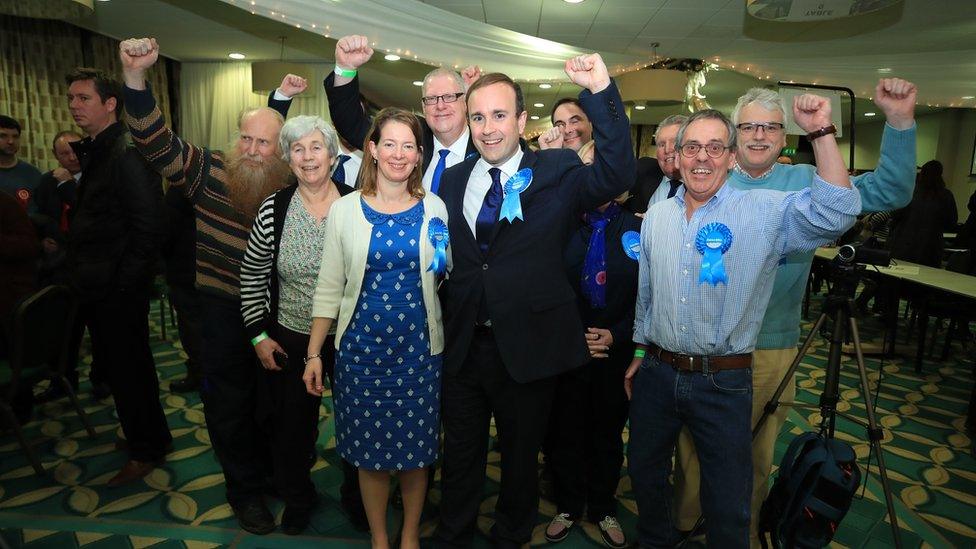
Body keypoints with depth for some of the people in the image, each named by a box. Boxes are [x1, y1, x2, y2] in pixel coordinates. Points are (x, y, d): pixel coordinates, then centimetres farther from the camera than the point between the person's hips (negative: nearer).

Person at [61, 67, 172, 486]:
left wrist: (125, 285, -20)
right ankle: (142, 435, 36)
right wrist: (79, 270, 13)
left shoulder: (127, 155, -18)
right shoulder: (94, 153, 13)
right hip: (98, 289, 10)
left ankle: (147, 450, 20)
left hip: (119, 292, -10)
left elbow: (149, 228, -22)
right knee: (115, 366, 19)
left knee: (128, 369, 3)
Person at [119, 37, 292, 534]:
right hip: (223, 310, -2)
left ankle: (264, 466, 44)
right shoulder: (209, 173, -9)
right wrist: (135, 76, -31)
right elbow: (157, 142, -21)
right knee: (228, 403, 9)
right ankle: (244, 487, 30)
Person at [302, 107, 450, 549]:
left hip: (420, 347, 1)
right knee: (370, 449, 11)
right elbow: (329, 287, 1)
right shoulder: (345, 209, -1)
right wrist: (314, 354, 0)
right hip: (362, 347, 0)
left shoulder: (434, 209, 1)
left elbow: (446, 276, 11)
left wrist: (442, 264, -9)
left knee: (416, 447, 12)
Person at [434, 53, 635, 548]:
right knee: (460, 453, 21)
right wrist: (438, 328, -2)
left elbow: (616, 176, -26)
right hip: (462, 344, 3)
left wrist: (601, 92, -33)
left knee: (520, 453, 19)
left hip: (527, 347, -3)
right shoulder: (452, 180, 4)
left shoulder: (558, 173, -7)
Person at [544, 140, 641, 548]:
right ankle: (568, 507, 36)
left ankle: (603, 509, 38)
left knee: (608, 434, 17)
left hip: (616, 351, 1)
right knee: (567, 433, 14)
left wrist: (616, 335, -11)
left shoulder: (636, 228, -4)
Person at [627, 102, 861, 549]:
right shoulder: (656, 216, 5)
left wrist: (821, 133, -27)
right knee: (645, 471, 21)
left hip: (724, 381, -4)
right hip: (657, 373, 4)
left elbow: (835, 213, -24)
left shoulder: (764, 211, -8)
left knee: (727, 502, 10)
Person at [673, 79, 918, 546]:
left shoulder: (807, 183, 2)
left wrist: (899, 121, -15)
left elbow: (888, 192, -5)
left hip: (771, 346, 1)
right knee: (696, 446, 14)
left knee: (758, 453, 17)